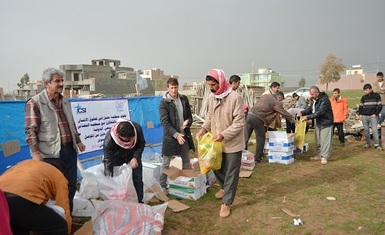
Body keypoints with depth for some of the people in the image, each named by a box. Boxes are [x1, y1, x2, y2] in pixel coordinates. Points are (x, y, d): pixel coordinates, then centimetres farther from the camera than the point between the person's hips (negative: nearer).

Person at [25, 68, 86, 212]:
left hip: (69, 150, 7)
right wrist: (35, 152, -18)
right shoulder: (35, 103, -10)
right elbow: (31, 130, -12)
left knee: (71, 185, 14)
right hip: (50, 153, -7)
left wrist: (78, 141, 19)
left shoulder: (65, 101, 13)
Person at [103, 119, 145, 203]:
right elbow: (108, 162, -29)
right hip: (116, 158, -2)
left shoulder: (137, 128, -34)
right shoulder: (108, 141, -39)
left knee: (137, 179, 6)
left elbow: (141, 143, -13)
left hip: (133, 156, 2)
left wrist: (136, 157, -26)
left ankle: (139, 201, 24)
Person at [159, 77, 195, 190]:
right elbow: (165, 122, -16)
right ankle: (162, 186, 21)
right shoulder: (164, 103, -11)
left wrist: (187, 121, -14)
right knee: (166, 163, 7)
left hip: (184, 135, 5)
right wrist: (176, 134, -26)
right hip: (170, 137, -5)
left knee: (186, 162, 18)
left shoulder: (184, 99, 3)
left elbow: (190, 116, 10)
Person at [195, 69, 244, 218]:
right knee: (216, 167, 22)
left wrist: (224, 135, -28)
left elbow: (239, 122, -20)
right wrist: (204, 128, -6)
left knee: (231, 173, 6)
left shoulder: (234, 97, -21)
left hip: (232, 143, -6)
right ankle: (224, 187, 49)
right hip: (216, 142, 7)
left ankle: (226, 203, 19)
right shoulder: (211, 97, -1)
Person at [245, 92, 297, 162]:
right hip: (257, 119, -6)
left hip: (250, 115, 6)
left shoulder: (265, 96, 18)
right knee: (261, 139, 9)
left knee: (245, 137, 10)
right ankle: (257, 157, 15)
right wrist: (293, 120, 22)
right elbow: (284, 113, 7)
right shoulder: (276, 103, 0)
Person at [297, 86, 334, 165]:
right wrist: (302, 112, -13)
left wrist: (308, 117, -33)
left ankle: (324, 157, 1)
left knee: (325, 140, -6)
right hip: (318, 123, 9)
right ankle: (319, 155, 25)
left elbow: (320, 112, -30)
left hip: (326, 123, -8)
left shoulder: (324, 100, -22)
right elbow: (309, 109, 7)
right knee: (318, 140, 14)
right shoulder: (313, 100, 6)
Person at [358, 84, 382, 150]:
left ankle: (377, 145, -7)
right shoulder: (363, 97, 9)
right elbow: (360, 106, 14)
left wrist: (376, 114, -8)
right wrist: (360, 114, 1)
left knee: (375, 130, -10)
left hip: (373, 116, -3)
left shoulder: (376, 96, 1)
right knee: (366, 130, 6)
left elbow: (380, 106, 1)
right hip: (364, 116, 3)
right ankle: (367, 143, 16)